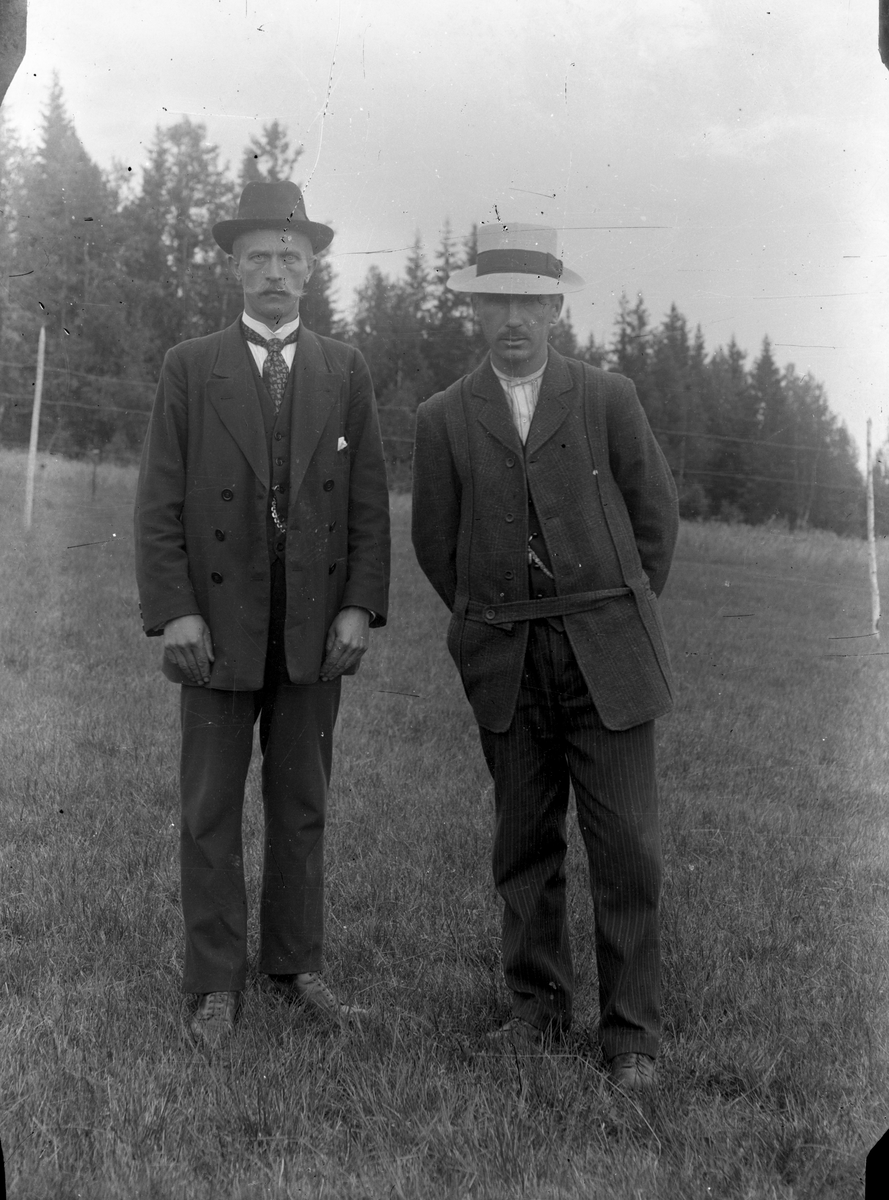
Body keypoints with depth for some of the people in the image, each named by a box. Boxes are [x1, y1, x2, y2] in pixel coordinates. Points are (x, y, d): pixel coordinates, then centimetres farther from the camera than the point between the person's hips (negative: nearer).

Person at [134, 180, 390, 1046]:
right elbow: (158, 503, -3)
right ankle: (216, 983, 14)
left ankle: (296, 964, 22)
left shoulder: (345, 372, 7)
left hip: (315, 628, 2)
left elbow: (369, 503, 5)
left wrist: (360, 607, -5)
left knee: (301, 805, 10)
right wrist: (172, 612, -12)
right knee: (211, 810, 4)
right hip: (217, 624, -1)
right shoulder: (189, 369, 1)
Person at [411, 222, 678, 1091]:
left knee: (626, 846, -2)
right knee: (524, 844, 8)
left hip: (606, 655, -1)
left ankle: (630, 1031, 10)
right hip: (504, 661, 1)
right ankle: (537, 1005, 23)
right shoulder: (444, 418, 4)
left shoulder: (607, 399, 2)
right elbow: (435, 542, 11)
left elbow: (655, 517, 8)